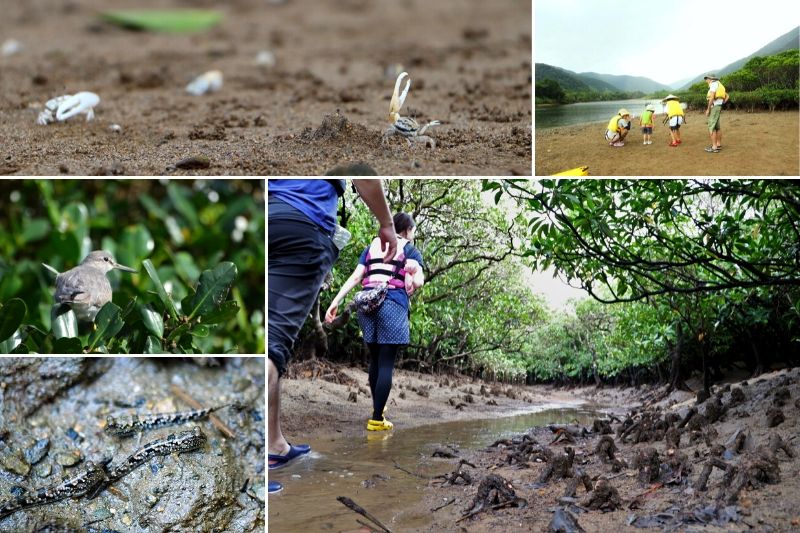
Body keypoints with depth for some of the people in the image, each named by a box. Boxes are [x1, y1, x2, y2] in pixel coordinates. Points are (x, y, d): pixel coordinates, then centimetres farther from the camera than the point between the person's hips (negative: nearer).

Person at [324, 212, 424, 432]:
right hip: (394, 305, -5)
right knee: (386, 363, -3)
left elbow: (355, 277, 10)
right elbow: (418, 281, -8)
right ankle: (376, 419, -6)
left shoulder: (372, 246, 20)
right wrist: (414, 284, 15)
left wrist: (335, 303, 6)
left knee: (375, 359, 20)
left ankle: (377, 407, 34)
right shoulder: (410, 250, 9)